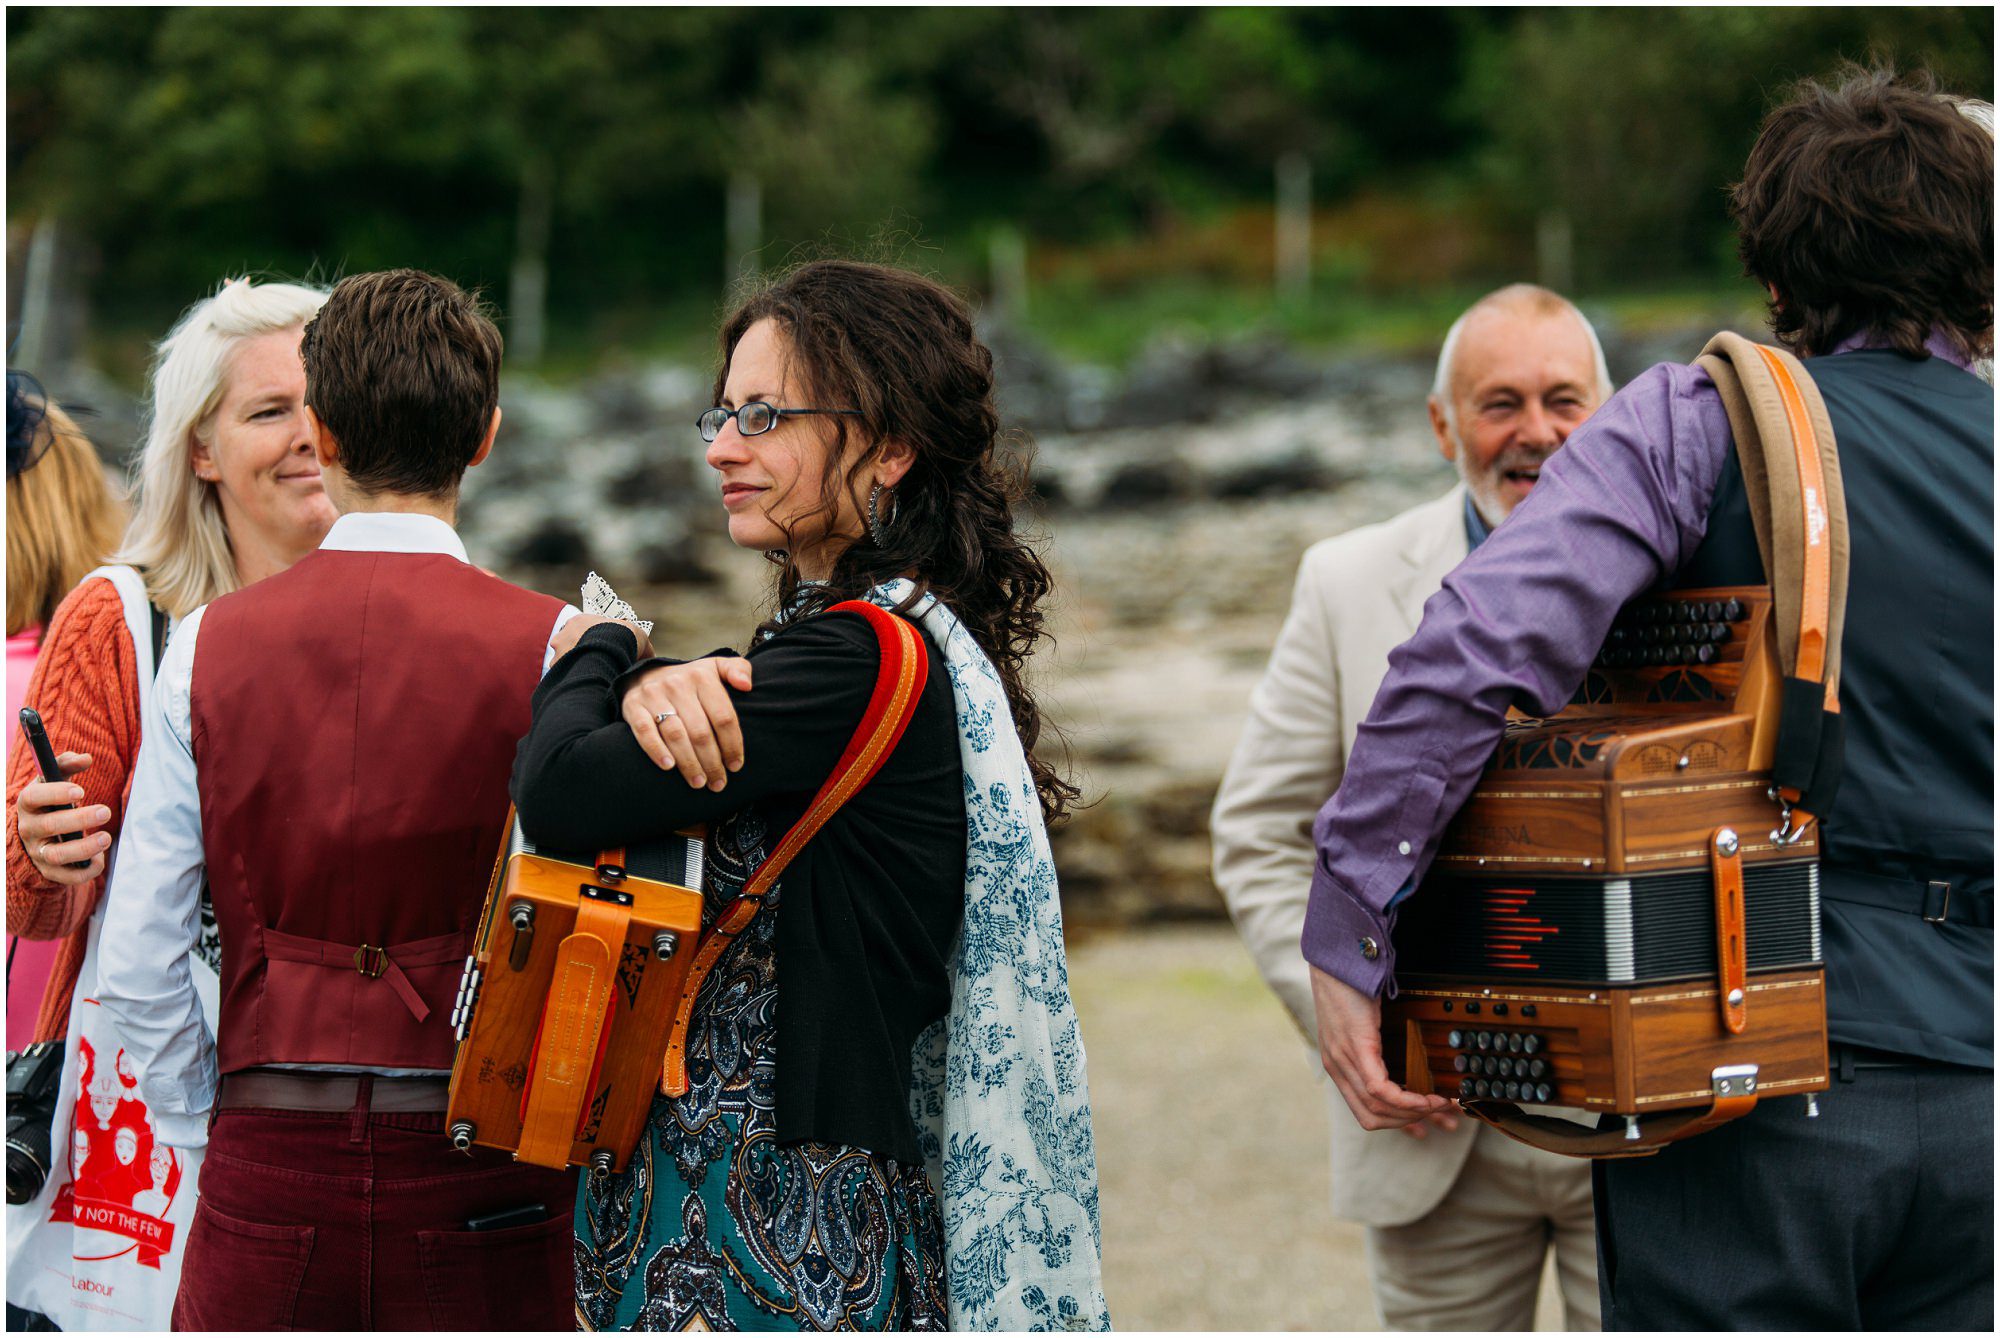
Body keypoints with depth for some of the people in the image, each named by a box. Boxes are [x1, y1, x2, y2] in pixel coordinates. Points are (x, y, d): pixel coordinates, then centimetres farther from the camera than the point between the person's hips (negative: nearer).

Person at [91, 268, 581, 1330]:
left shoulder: (209, 644, 2)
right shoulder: (549, 646, -6)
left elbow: (134, 964, 1)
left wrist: (215, 1130, 12)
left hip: (269, 1166, 2)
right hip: (475, 1175, -1)